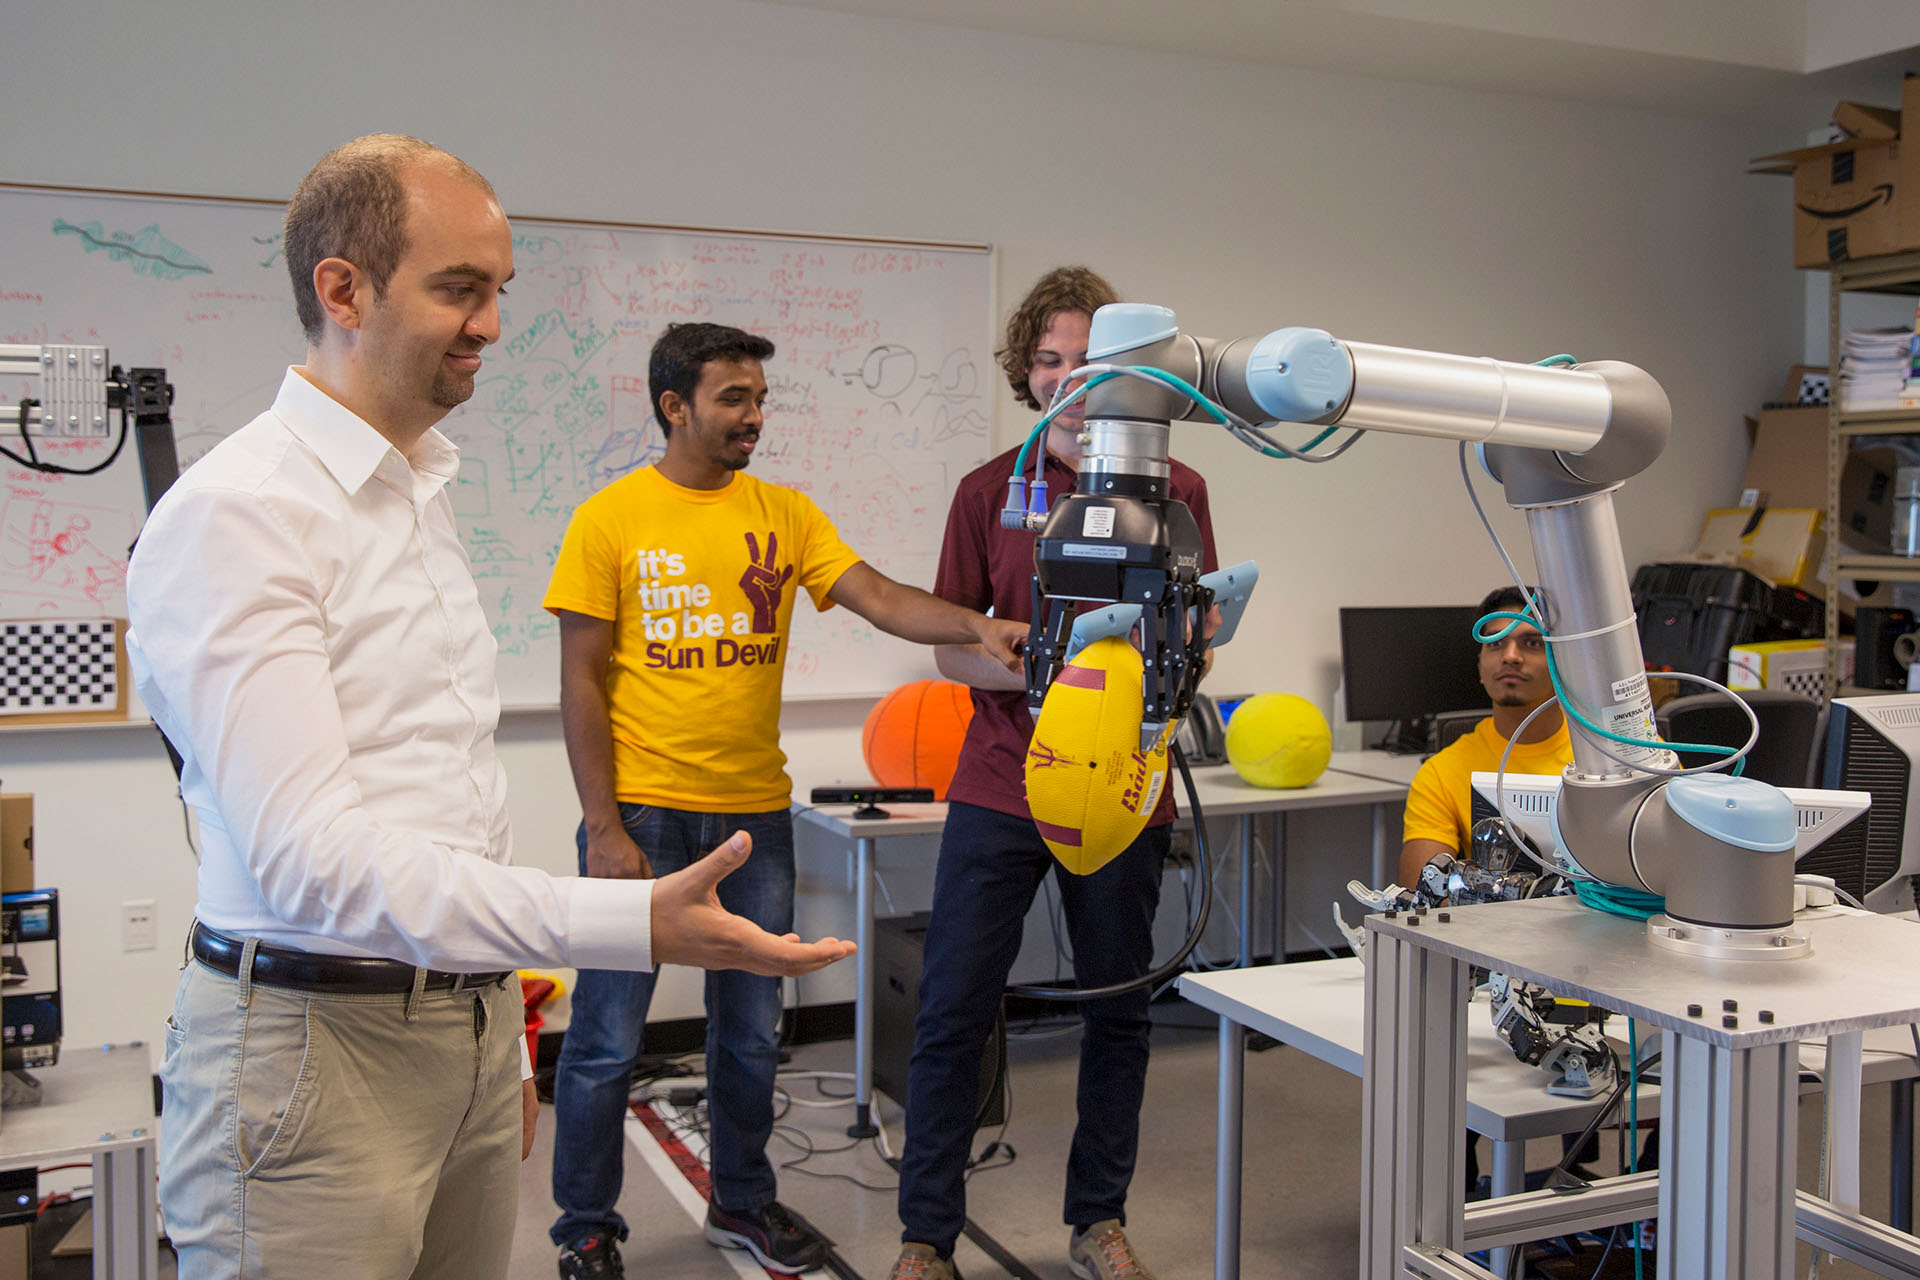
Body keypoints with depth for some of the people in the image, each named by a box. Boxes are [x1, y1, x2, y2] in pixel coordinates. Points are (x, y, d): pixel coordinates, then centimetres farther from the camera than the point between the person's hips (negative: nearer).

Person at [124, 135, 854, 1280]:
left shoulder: (427, 497, 13)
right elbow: (309, 853, -24)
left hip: (473, 1027, 8)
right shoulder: (232, 517, -15)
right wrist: (633, 924, -32)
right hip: (316, 1045, -7)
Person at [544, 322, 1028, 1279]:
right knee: (608, 1040, 3)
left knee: (752, 1034, 15)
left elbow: (880, 599, -6)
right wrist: (604, 827, -10)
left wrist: (979, 626, -24)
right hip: (643, 811, -3)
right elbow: (582, 682, -5)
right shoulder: (610, 519, -4)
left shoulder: (786, 514, 6)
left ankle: (743, 1203, 35)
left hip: (755, 813, 4)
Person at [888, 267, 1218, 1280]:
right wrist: (1034, 669, -15)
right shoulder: (988, 492, 5)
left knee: (1118, 1012, 10)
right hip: (1000, 787, 0)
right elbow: (950, 648, 5)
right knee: (952, 1012, 1)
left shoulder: (1173, 491, 5)